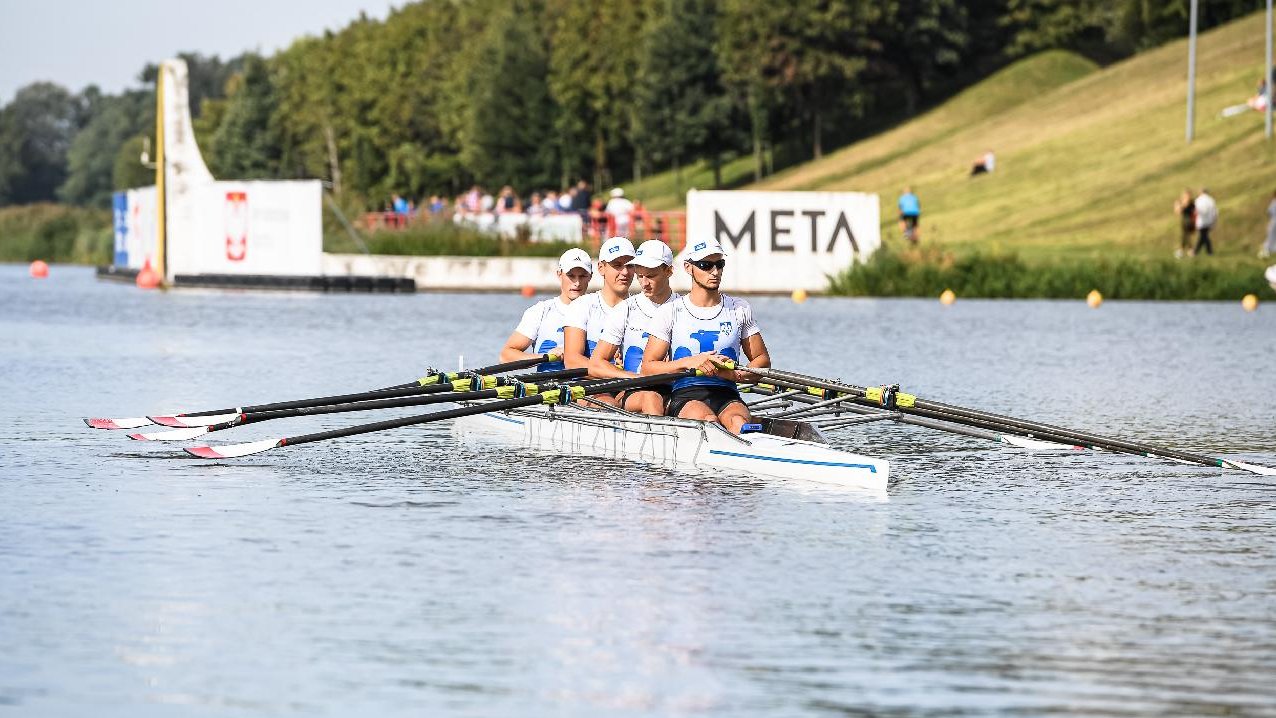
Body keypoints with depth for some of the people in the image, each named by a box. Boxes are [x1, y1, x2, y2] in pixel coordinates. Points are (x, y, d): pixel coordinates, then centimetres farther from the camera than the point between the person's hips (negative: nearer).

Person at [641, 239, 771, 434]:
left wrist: (736, 374, -4)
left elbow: (763, 359, 18)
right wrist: (689, 362, -12)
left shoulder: (739, 310, 14)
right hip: (685, 397, -2)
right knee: (708, 420, -36)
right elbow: (647, 367, 4)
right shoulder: (670, 313, 8)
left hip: (727, 395, 2)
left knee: (739, 421, -34)